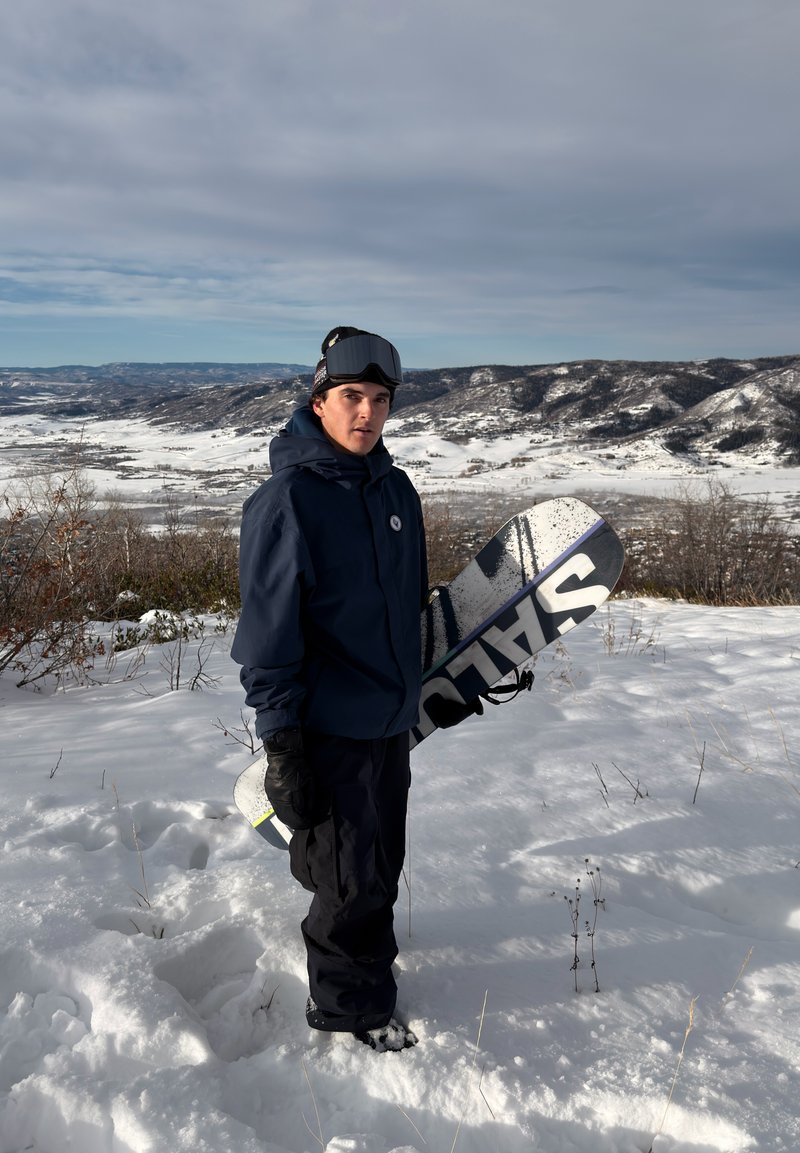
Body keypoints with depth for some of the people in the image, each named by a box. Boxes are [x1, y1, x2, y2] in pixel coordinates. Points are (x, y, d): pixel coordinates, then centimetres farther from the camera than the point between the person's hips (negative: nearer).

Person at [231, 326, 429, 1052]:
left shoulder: (395, 488, 5)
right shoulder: (286, 501, -17)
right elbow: (268, 635, -17)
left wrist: (436, 684, 20)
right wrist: (281, 745, -17)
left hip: (392, 719, 7)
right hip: (328, 730, -7)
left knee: (380, 861, 21)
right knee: (350, 877, 6)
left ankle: (361, 945, 45)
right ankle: (351, 1003, 28)